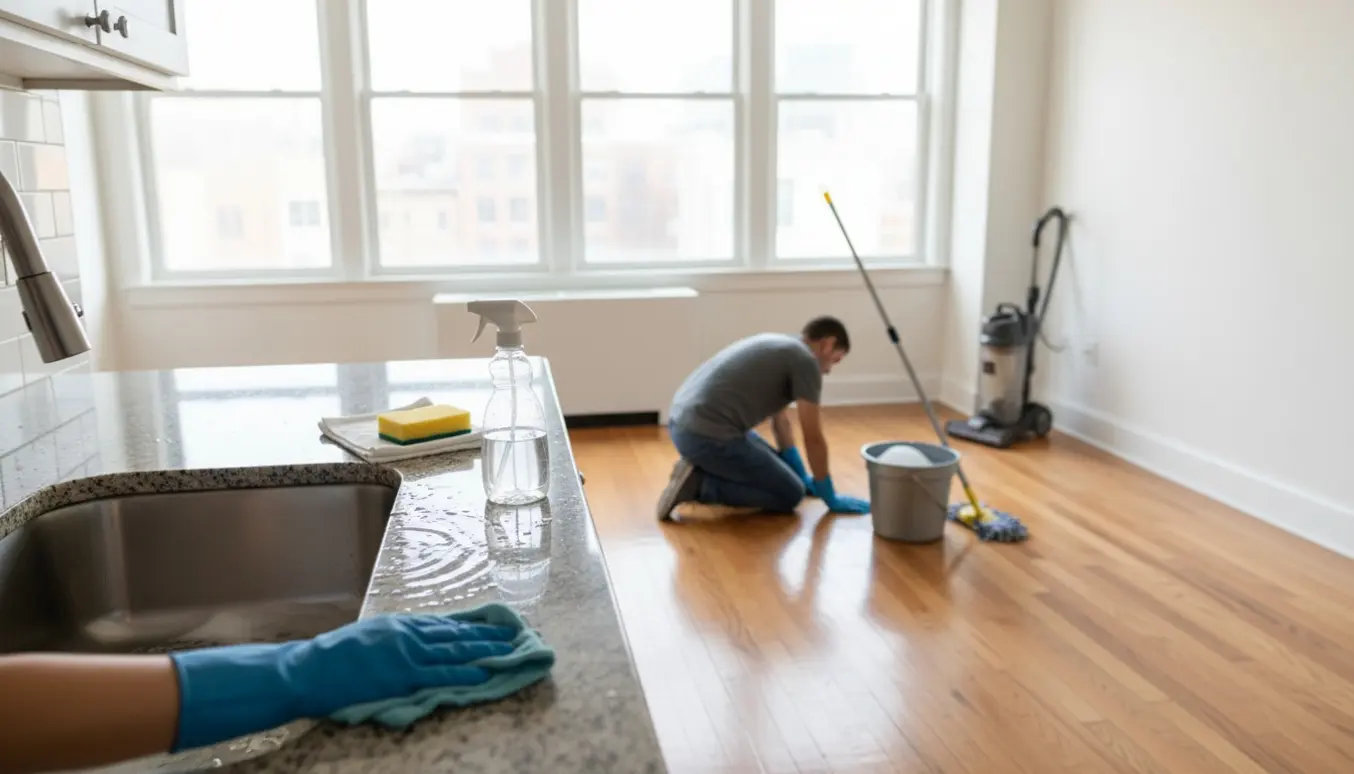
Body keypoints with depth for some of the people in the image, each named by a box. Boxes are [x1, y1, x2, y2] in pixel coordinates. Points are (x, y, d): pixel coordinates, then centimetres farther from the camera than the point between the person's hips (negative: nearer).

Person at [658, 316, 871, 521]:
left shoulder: (780, 346, 23)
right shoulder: (805, 361, -5)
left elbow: (781, 423, 31)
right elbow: (813, 439, -3)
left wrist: (803, 477, 38)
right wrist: (831, 498, 10)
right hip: (709, 434, -10)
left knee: (775, 468, 28)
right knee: (789, 493, 4)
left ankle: (700, 471, 10)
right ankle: (699, 485, -5)